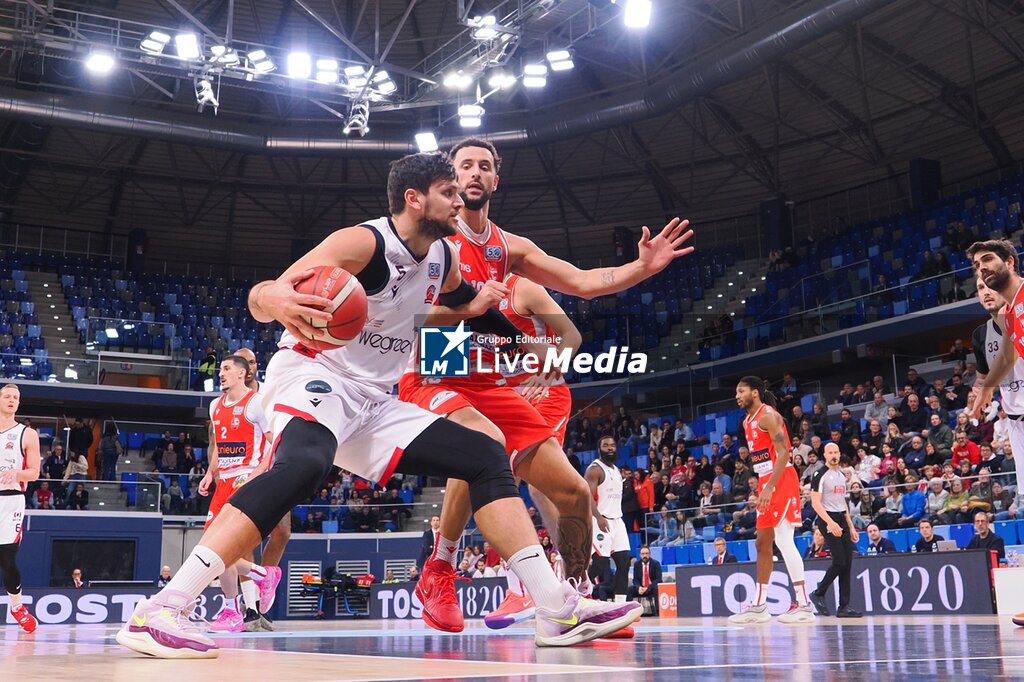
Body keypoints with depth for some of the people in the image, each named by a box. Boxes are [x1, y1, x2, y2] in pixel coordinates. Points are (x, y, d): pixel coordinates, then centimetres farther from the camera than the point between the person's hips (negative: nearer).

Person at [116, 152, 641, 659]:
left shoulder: (443, 258, 9)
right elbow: (263, 298, -27)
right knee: (303, 464, -40)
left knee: (487, 457, 1)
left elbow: (462, 305, 34)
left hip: (373, 400, 8)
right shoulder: (364, 242, -15)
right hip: (314, 376, -8)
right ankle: (160, 609, -41)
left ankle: (558, 609, -1)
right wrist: (272, 298, -48)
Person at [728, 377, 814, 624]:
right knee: (763, 544, 10)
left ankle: (803, 604, -10)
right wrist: (761, 489, 16)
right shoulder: (747, 421, 18)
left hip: (781, 480, -10)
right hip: (766, 483, 10)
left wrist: (769, 488, -24)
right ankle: (759, 606, 15)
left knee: (784, 539, -13)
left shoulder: (767, 415, -10)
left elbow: (783, 453, -19)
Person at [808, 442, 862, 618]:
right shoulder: (820, 475, -7)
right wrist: (830, 523, -23)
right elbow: (815, 502, -14)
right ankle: (818, 594, 5)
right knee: (839, 562, -14)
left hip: (842, 520, 8)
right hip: (828, 520, -8)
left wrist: (851, 527, 19)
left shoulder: (842, 475, 17)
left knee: (847, 563, 2)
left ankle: (844, 607, 4)